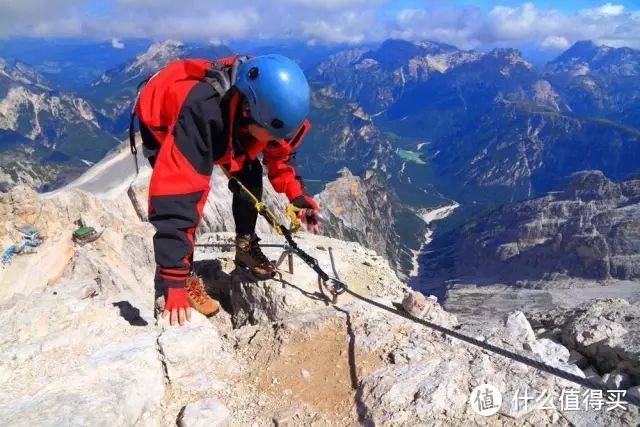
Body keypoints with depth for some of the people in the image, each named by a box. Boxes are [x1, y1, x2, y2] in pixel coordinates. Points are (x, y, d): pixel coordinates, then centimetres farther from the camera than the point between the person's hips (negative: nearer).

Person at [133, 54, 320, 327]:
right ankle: (182, 274, -5)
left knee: (249, 173, -8)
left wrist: (296, 194, -14)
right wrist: (174, 283, -46)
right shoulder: (201, 113, -48)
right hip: (161, 121, -5)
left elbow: (277, 150, -5)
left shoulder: (268, 104, -29)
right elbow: (173, 197, -48)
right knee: (186, 192, -24)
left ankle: (246, 245, 15)